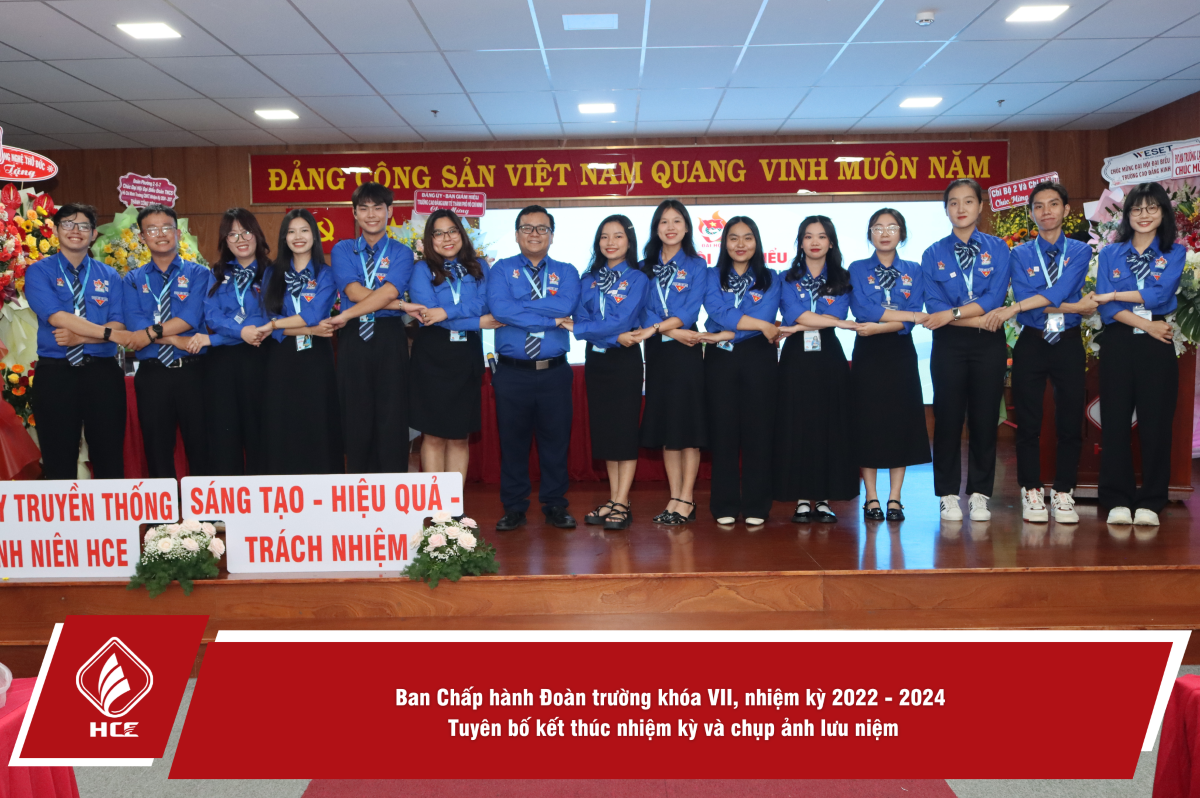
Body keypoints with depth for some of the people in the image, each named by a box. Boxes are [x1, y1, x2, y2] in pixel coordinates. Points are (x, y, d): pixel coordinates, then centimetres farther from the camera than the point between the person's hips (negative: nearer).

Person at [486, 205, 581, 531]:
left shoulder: (566, 272, 9)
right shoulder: (502, 269, 5)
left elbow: (566, 305, -13)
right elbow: (498, 307, -15)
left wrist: (519, 305, -12)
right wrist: (550, 318, -15)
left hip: (554, 372, 1)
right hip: (511, 373, -1)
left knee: (555, 440, 7)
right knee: (512, 441, 7)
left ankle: (555, 506, 20)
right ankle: (514, 508, 19)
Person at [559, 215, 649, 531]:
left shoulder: (637, 279, -4)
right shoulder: (588, 279, 9)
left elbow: (621, 320, -15)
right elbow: (581, 318, -2)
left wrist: (576, 328, -12)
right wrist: (616, 336, -17)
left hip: (625, 361, -5)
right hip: (596, 360, 5)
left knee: (624, 428, -3)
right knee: (604, 428, 7)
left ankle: (621, 504, 0)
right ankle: (613, 500, 14)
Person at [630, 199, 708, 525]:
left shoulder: (696, 265, 4)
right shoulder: (645, 267, 11)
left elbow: (690, 311, -9)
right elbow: (644, 312, 1)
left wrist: (656, 327, -21)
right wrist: (674, 331, -14)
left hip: (686, 352, -3)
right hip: (656, 352, 3)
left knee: (686, 424, -4)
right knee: (664, 424, 4)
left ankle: (687, 499, 0)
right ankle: (675, 498, 10)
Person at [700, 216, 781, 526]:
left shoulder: (770, 279, 9)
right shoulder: (712, 277, 9)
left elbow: (766, 314, -8)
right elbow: (718, 311, -8)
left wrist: (724, 335, -14)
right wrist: (763, 326, -11)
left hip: (757, 359, 0)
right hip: (720, 361, 0)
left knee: (757, 431, -1)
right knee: (723, 431, 1)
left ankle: (755, 506, 7)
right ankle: (724, 506, 8)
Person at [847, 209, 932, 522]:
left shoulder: (914, 271, 8)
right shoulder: (857, 269, 5)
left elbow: (909, 323, -4)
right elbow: (862, 309, -11)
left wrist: (878, 326, -18)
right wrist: (910, 315, -13)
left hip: (901, 355, 1)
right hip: (867, 355, -1)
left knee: (901, 423, 1)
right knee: (867, 424, -1)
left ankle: (894, 499, 8)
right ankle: (871, 499, 6)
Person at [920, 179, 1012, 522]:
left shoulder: (997, 249, 5)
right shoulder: (933, 254, 5)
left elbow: (995, 297, -8)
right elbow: (934, 306, -6)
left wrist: (952, 313, -16)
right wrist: (979, 320, -13)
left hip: (989, 345, 0)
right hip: (949, 346, 0)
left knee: (985, 419, 3)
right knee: (948, 419, 2)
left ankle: (980, 496, 11)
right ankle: (949, 496, 10)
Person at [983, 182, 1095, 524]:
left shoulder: (1080, 251, 4)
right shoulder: (1021, 254, 4)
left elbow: (1061, 289, -14)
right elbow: (1023, 299, -12)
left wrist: (1015, 308, -23)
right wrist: (1073, 307, -17)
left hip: (1068, 344, 1)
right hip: (1031, 344, 0)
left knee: (1070, 422, 4)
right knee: (1028, 422, 3)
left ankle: (1063, 494, 15)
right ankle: (1031, 493, 13)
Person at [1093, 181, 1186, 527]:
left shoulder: (1175, 253, 8)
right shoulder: (1110, 253, 9)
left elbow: (1161, 294, -10)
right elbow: (1106, 307, -3)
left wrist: (1115, 295, -8)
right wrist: (1148, 325, -11)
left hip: (1157, 347, 0)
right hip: (1118, 343, 1)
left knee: (1156, 423, 1)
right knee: (1115, 421, -1)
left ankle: (1150, 502, 8)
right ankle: (1117, 500, 6)